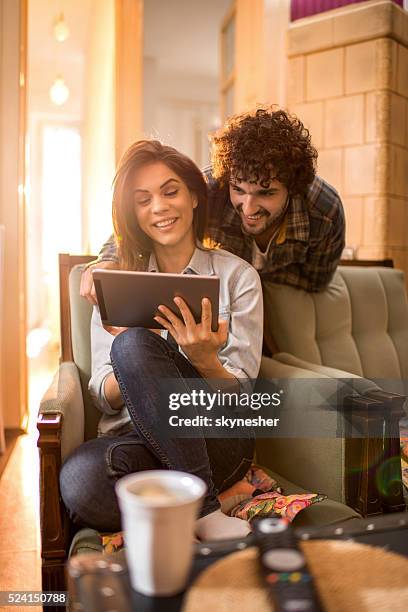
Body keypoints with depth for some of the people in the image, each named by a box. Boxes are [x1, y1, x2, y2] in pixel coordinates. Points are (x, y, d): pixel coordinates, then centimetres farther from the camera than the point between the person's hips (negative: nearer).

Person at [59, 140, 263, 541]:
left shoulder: (237, 275, 5)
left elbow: (240, 395, 0)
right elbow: (104, 398, 6)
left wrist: (204, 360, -23)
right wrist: (132, 366, -17)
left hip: (217, 437, -1)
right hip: (132, 435, 2)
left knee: (132, 345, -28)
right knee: (78, 480, -34)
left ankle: (204, 510, -23)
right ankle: (204, 508, -12)